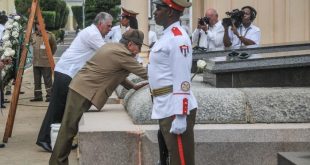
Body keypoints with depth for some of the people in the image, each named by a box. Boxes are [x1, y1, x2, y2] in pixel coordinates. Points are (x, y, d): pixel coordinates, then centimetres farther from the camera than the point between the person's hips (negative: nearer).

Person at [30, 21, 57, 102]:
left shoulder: (49, 35, -6)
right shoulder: (33, 35, 5)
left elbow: (54, 47, 5)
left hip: (46, 62, -5)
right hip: (36, 62, 5)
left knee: (48, 80, -4)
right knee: (37, 80, 9)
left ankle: (49, 95, 4)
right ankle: (38, 96, 17)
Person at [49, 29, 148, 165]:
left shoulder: (111, 46, 14)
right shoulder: (122, 54, -14)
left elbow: (115, 74, 24)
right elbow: (143, 73, -6)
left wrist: (132, 86, 22)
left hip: (79, 87, 10)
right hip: (84, 91, -10)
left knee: (70, 128, 13)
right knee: (69, 129, -4)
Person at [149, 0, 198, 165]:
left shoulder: (178, 38, -15)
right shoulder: (167, 35, 14)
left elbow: (182, 80, -20)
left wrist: (180, 117, -23)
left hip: (175, 110, -10)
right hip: (166, 109, 10)